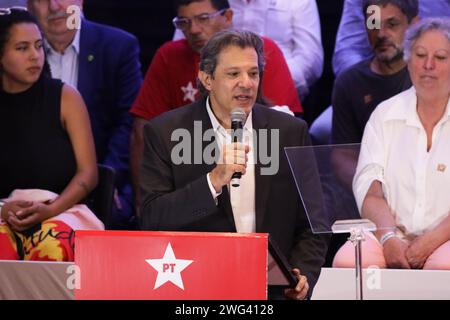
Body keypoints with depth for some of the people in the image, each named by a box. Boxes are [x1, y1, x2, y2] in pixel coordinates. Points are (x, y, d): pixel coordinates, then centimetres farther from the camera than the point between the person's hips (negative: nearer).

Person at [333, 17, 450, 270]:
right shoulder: (385, 114, 14)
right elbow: (369, 188, 3)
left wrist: (429, 243, -19)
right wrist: (389, 238, -17)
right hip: (393, 235, 3)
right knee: (348, 262, -29)